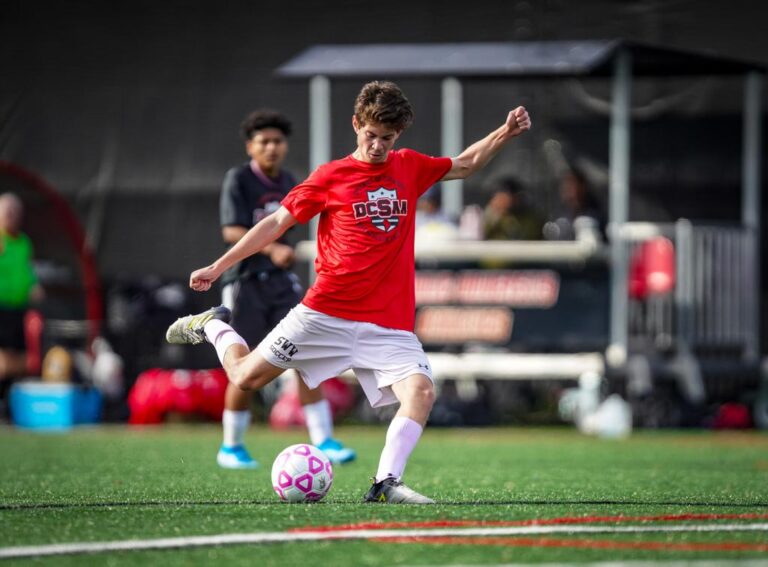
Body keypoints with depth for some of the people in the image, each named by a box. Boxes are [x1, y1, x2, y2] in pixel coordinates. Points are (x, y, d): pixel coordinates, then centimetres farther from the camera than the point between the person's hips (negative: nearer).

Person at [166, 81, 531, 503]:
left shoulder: (410, 168, 11)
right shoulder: (331, 176, 1)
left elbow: (465, 165, 27)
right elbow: (276, 223, 5)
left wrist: (505, 133, 12)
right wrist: (217, 267, 3)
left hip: (390, 323, 2)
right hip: (325, 312, -2)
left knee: (421, 392, -22)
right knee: (246, 376, 2)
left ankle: (386, 483, -20)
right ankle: (213, 327, 32)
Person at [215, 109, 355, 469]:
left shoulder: (288, 184, 9)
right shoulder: (238, 180, -9)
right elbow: (232, 232, -20)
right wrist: (271, 249, -33)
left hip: (281, 281, 5)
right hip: (244, 282, -5)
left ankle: (323, 442, -7)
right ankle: (231, 447, 15)